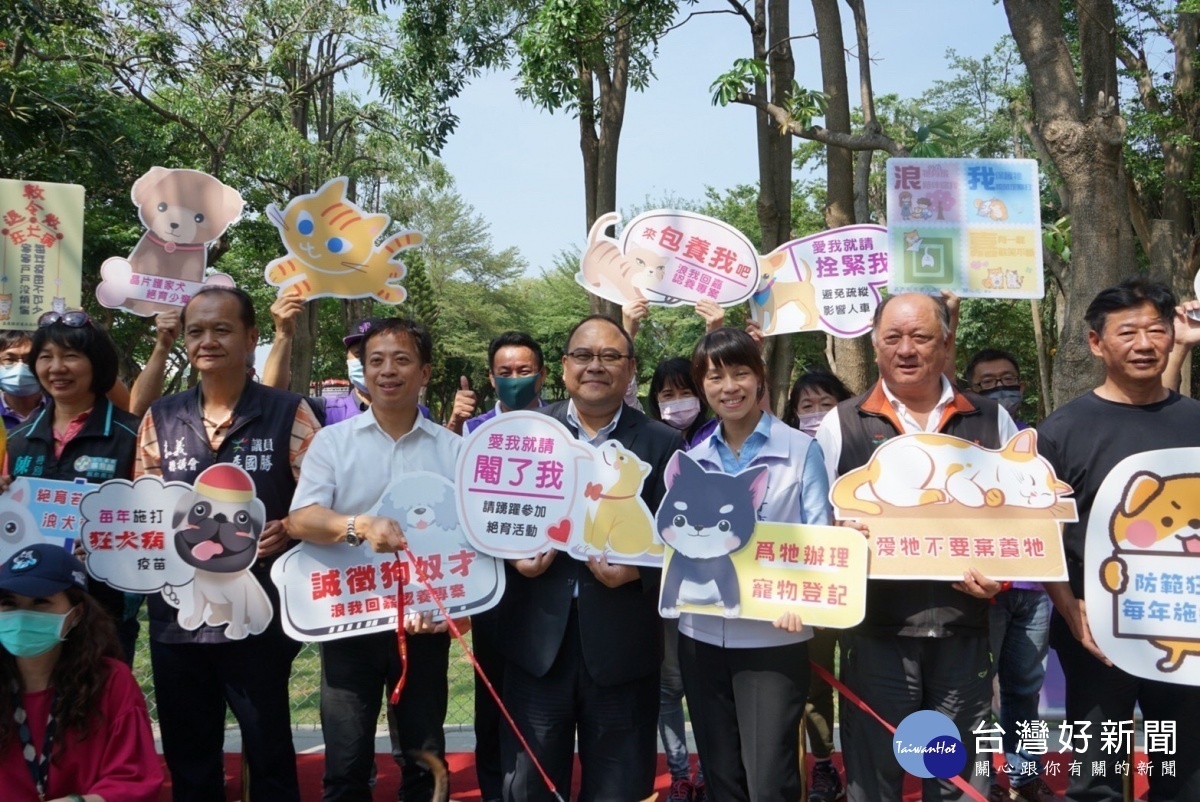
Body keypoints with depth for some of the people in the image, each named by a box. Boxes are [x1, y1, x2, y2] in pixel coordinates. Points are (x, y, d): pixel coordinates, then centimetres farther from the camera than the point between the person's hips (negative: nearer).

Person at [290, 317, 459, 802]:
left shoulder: (452, 449, 3)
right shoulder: (332, 441, 2)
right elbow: (301, 520, -8)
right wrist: (359, 526, -27)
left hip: (425, 622, 1)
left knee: (424, 759, 14)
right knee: (346, 762, 7)